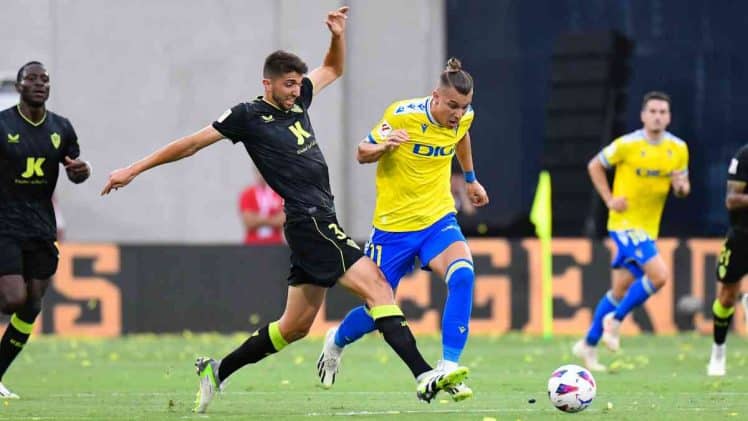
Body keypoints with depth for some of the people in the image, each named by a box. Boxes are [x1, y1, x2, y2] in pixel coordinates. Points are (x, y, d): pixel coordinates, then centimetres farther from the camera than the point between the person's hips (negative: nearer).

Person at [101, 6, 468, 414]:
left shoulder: (297, 101, 15)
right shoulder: (248, 116, -5)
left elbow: (333, 69, 31)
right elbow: (192, 143, 1)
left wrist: (338, 34, 10)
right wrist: (134, 169, 4)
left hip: (319, 224, 9)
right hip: (309, 222, -9)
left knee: (295, 325, 13)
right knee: (376, 284, -20)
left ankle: (217, 371, 24)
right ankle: (423, 376, -28)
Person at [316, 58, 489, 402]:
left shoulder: (463, 117, -5)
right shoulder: (402, 115, -19)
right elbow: (362, 154, -10)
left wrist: (470, 179, 31)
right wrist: (383, 146, -31)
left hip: (438, 218, 3)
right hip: (394, 224, -3)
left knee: (462, 275, -29)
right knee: (377, 313, 7)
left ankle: (448, 369, -25)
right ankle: (336, 341, 44)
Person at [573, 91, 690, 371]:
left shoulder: (678, 149, 3)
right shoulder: (627, 145, -11)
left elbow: (682, 187, 13)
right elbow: (595, 166, 1)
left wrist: (682, 187, -12)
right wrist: (609, 199, -9)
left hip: (648, 227, 6)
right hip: (625, 222, -6)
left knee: (621, 289, 12)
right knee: (660, 274, -22)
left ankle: (588, 345, 25)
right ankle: (614, 321, -4)